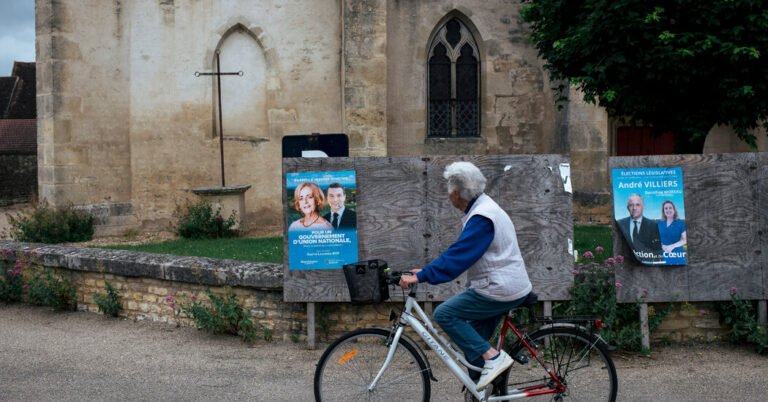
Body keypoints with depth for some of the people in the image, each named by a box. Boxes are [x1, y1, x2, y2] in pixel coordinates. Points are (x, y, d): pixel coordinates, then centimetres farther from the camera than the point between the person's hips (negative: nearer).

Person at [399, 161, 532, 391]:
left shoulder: (482, 217, -19)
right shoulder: (482, 209, 13)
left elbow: (458, 256, -26)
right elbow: (459, 252, 19)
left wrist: (421, 276, -25)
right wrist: (425, 272, 14)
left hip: (499, 291, -10)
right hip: (506, 287, 10)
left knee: (444, 314, -11)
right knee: (473, 342, 14)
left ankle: (492, 357, -11)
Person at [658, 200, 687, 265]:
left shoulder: (681, 223, 0)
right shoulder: (660, 223, 10)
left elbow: (685, 240, -4)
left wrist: (672, 246, -17)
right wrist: (662, 246, -8)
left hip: (677, 254, -2)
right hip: (664, 255, 2)